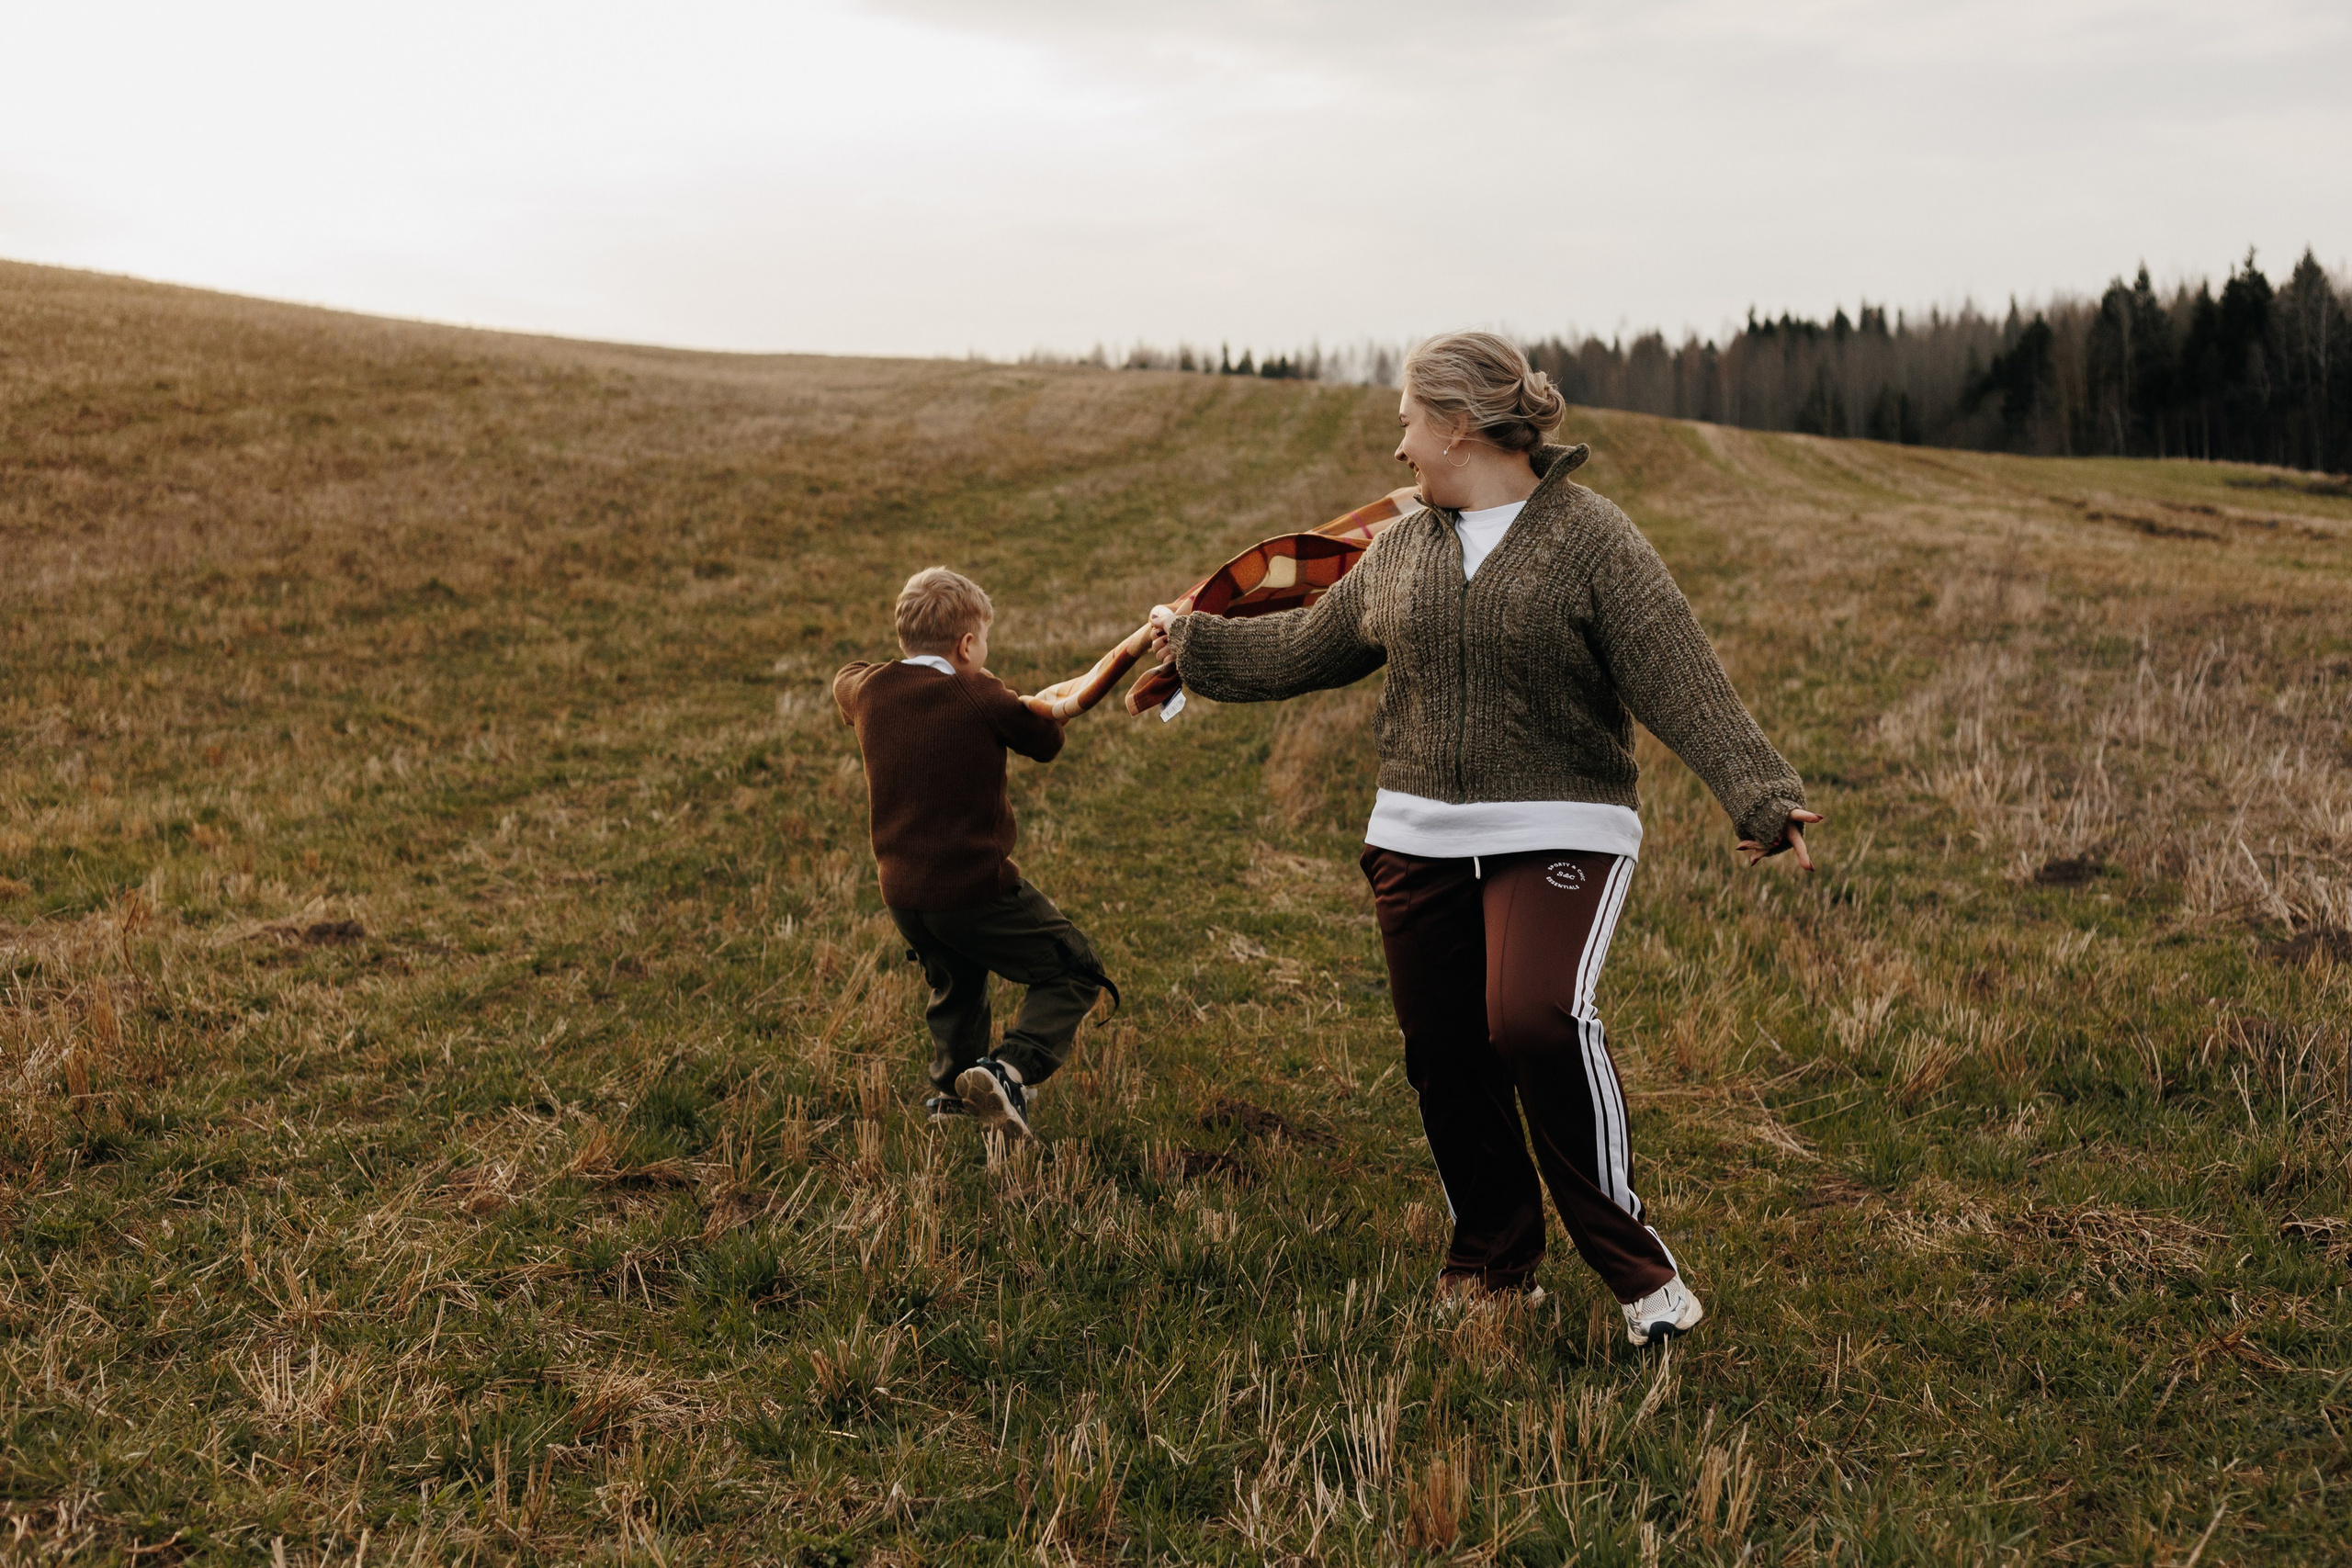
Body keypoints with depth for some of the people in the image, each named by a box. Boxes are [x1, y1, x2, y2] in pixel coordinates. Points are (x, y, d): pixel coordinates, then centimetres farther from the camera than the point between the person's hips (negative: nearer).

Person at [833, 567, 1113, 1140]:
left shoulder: (869, 690, 2)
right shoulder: (982, 699, -14)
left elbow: (842, 682, 27)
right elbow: (1048, 740, 3)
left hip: (902, 893, 7)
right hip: (976, 889, -7)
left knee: (954, 985, 32)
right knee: (1072, 974, 6)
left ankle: (950, 1094, 38)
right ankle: (1010, 1069, -14)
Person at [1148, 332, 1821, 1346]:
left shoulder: (1591, 540, -7)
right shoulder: (1402, 549, 11)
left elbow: (1681, 683, -16)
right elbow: (1307, 646, 25)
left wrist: (1761, 798, -27)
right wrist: (1193, 645, 32)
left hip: (1558, 836, -6)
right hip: (1418, 842, 6)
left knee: (1538, 1021, -26)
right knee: (1444, 1054, 8)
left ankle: (1632, 1264, -8)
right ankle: (1492, 1257, 30)